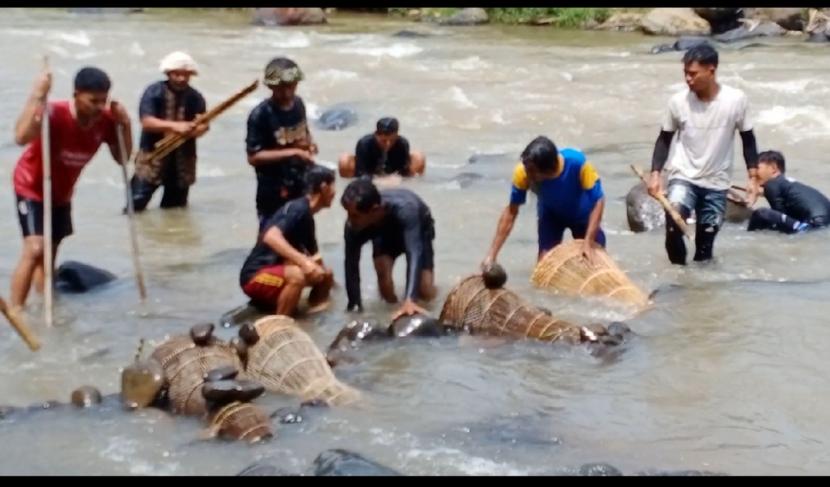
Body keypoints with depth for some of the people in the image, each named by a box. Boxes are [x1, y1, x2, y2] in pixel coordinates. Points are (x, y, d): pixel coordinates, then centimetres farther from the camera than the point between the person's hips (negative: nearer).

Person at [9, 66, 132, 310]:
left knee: (49, 253, 18)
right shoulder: (55, 113, -33)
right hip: (32, 188, -6)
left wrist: (125, 125, -21)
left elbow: (122, 158, -7)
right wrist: (37, 96, -52)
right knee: (35, 250, -21)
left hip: (61, 193, 7)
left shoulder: (106, 120, -16)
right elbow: (21, 137, -50)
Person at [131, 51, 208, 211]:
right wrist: (174, 126, -29)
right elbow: (146, 122, -17)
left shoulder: (195, 97, 3)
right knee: (136, 202, -7)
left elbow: (204, 124, -2)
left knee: (175, 207, 10)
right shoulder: (154, 92, -7)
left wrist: (196, 129, -27)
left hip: (182, 160, 3)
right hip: (153, 156, -3)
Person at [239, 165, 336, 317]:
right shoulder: (298, 209, -18)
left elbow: (312, 255, 21)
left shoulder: (307, 216, 12)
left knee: (325, 274, 11)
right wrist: (304, 261, -41)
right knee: (297, 275, -36)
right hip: (256, 277, -10)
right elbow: (270, 237, -35)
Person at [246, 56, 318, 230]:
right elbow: (254, 157, -21)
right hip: (273, 193, -7)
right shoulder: (260, 115, -18)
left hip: (301, 187, 7)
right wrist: (292, 152, -25)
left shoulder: (298, 104, 2)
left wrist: (309, 143, -3)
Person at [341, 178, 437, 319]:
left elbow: (414, 253, -54)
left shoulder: (404, 210, -47)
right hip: (384, 232, 2)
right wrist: (354, 306, -33)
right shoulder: (354, 225, -36)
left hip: (418, 229, -2)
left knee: (426, 293, -10)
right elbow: (351, 264, -29)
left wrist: (409, 300, -65)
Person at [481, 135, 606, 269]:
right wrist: (492, 254, -25)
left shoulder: (577, 163, -41)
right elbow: (511, 212, -22)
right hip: (550, 214, 1)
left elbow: (598, 201, -30)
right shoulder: (523, 172, -34)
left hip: (581, 213, -1)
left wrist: (588, 242, -38)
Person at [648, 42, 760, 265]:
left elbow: (748, 139, 2)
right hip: (683, 176, -1)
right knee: (673, 222, -24)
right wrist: (655, 173, -7)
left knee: (706, 240, 7)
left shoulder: (736, 100, -11)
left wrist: (752, 177, -2)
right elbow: (664, 139, 3)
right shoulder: (678, 101, -11)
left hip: (717, 182, 1)